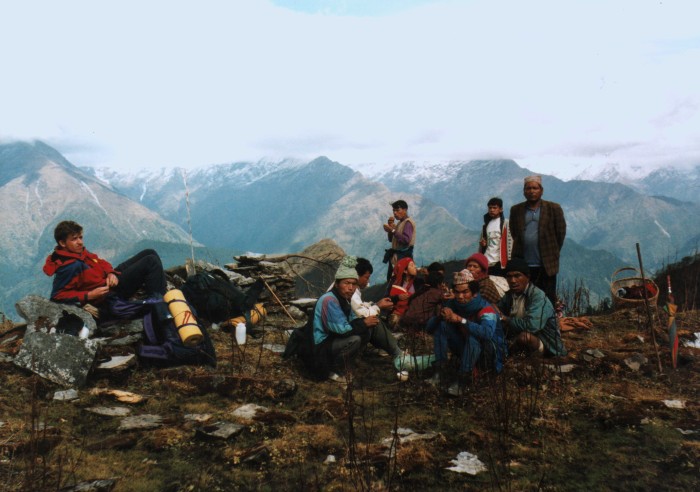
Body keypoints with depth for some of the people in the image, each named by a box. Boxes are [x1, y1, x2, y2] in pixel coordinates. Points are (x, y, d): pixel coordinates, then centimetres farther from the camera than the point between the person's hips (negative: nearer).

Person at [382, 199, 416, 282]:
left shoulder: (408, 222, -11)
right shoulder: (399, 223, 18)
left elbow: (406, 240, -25)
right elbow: (391, 239, 20)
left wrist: (393, 230, -24)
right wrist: (390, 226, 5)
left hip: (403, 255, -10)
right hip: (395, 255, 10)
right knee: (391, 279, 11)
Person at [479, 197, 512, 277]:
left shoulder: (505, 223, 0)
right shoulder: (486, 224, 17)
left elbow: (510, 241, -5)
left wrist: (509, 260, -11)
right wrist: (482, 243, 0)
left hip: (499, 261, -5)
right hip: (486, 261, 5)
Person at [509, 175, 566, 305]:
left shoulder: (554, 208, 2)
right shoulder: (516, 210, 8)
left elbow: (561, 232, 6)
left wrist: (553, 253, 6)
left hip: (546, 265, -2)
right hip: (523, 265, 2)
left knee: (548, 301, 2)